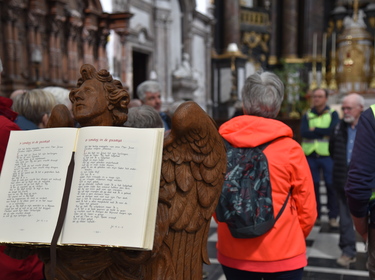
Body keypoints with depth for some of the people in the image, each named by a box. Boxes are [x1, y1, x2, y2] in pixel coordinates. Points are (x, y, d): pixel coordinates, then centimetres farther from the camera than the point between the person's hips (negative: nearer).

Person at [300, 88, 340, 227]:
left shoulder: (332, 114, 6)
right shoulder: (307, 115, 11)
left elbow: (333, 129, -13)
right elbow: (303, 132, -7)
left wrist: (314, 130, -7)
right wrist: (324, 133, -10)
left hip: (327, 155, -2)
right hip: (310, 155, 2)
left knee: (331, 186, -4)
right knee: (313, 186, 5)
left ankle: (333, 217, 5)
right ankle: (315, 215, 16)